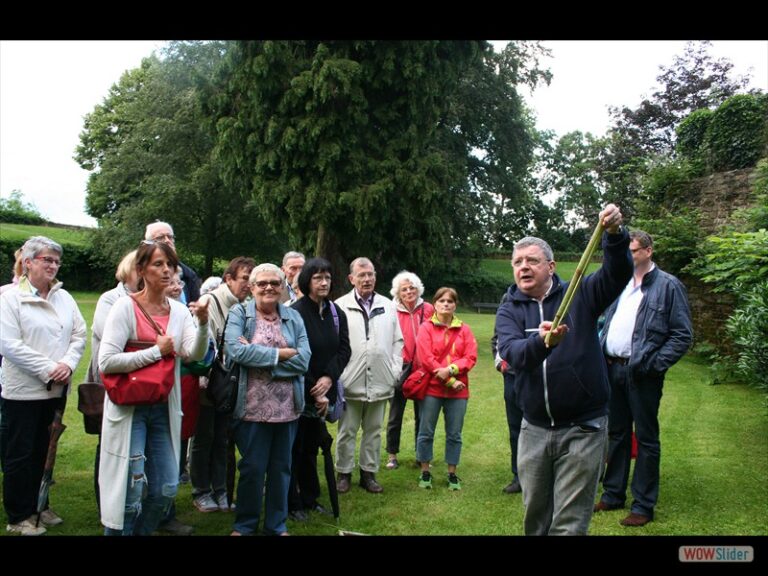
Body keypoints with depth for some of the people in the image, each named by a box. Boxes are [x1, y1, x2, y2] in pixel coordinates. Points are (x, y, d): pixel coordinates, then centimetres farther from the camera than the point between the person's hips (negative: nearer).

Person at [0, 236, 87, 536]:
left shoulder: (64, 297, 8)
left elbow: (79, 334, 7)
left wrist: (68, 364, -11)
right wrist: (48, 369, -18)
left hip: (56, 389, 5)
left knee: (44, 451, 16)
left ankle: (39, 506, 30)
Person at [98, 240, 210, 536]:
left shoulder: (180, 310, 4)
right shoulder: (125, 306, -10)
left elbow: (194, 353, -9)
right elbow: (106, 361, -18)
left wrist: (203, 323, -26)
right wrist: (157, 351, -14)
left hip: (164, 408, 5)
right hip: (129, 408, -5)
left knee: (166, 489, 9)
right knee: (130, 491, -1)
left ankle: (142, 531, 31)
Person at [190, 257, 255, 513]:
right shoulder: (210, 302, -12)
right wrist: (205, 380, -17)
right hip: (207, 384, -5)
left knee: (222, 439, 12)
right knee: (203, 439, 8)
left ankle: (219, 490, 24)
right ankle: (201, 492, 21)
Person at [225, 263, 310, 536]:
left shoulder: (294, 317, 7)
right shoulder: (239, 314, 0)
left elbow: (304, 360, -6)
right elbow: (235, 350, -19)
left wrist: (257, 354, -13)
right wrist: (282, 353, -14)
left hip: (287, 408, 3)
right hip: (252, 407, -3)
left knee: (281, 468, 13)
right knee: (252, 468, 7)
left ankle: (277, 525, 30)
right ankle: (245, 524, 27)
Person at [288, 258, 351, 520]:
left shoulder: (336, 313, 6)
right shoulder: (295, 312, -13)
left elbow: (344, 349, 2)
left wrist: (329, 377, -13)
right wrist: (314, 392, -13)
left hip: (323, 392, 5)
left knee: (312, 446, 15)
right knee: (295, 447, 5)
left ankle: (309, 498, 28)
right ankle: (291, 503, 18)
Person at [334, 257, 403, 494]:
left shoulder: (388, 306, 8)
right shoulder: (340, 306, -3)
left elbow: (397, 341, 11)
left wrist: (395, 370, 4)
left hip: (380, 382, 3)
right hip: (350, 382, -3)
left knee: (373, 430, 11)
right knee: (347, 431, 7)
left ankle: (369, 472, 23)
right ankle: (344, 473, 20)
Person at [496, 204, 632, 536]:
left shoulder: (579, 295, -1)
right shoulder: (509, 312, 1)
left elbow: (617, 274, -19)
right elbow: (513, 354, -18)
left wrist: (615, 234, -39)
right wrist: (542, 340, -40)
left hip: (582, 428, -3)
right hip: (534, 430, 3)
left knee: (569, 523, 2)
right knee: (535, 517, 17)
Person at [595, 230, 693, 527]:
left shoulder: (668, 286, -6)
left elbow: (683, 335, -9)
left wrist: (654, 364, -16)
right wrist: (601, 355, 7)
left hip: (641, 373, -6)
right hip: (613, 369, 6)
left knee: (646, 439, 4)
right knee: (617, 434, 16)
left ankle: (643, 506, 15)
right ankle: (613, 494, 29)